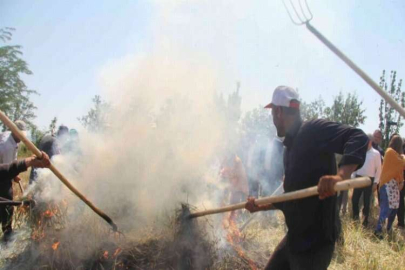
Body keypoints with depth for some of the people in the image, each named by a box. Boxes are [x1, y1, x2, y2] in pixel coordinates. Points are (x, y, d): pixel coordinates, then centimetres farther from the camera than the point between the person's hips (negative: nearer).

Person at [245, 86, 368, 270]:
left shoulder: (312, 130, -14)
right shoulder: (291, 147, 14)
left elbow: (358, 138, -30)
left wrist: (341, 175, -45)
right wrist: (261, 206, 17)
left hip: (315, 239, -10)